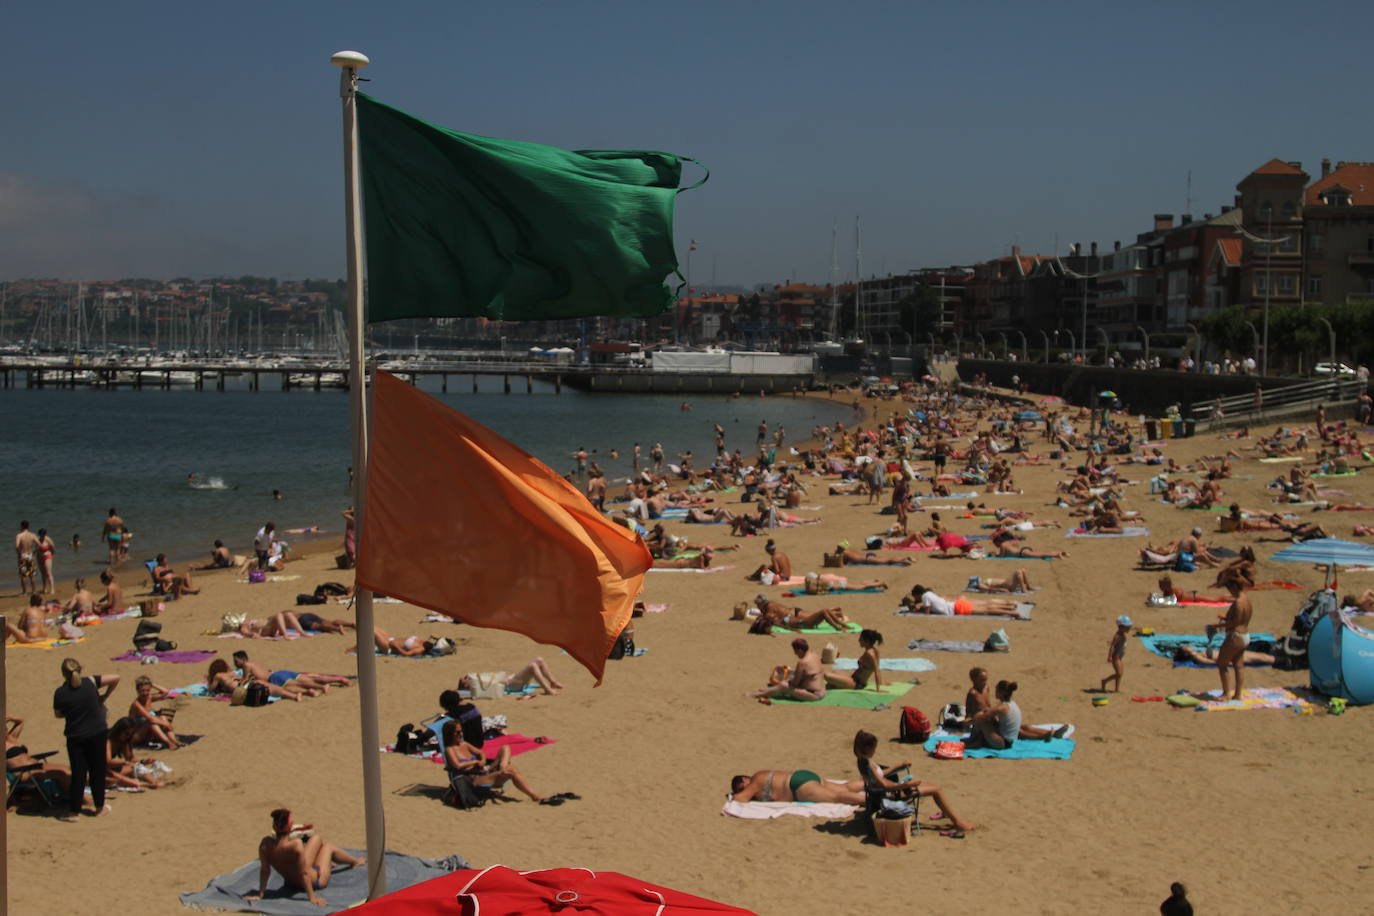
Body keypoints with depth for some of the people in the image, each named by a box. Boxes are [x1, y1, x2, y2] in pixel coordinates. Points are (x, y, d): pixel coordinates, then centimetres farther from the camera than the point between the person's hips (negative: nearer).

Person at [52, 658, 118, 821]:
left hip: (75, 737, 0)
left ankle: (74, 811, 9)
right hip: (97, 733, 0)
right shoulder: (91, 683, -9)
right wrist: (104, 696, 8)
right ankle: (100, 807, 21)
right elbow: (116, 678, -3)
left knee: (78, 773, 7)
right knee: (98, 771, 12)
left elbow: (58, 714, 4)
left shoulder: (60, 693, -10)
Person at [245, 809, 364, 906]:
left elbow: (264, 870, -17)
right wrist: (311, 897, -23)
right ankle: (355, 861, 54)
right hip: (316, 881, -5)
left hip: (290, 883, 5)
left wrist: (260, 894, -8)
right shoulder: (296, 845, -38)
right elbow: (303, 873, -31)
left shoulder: (266, 844, -23)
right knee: (329, 848, 23)